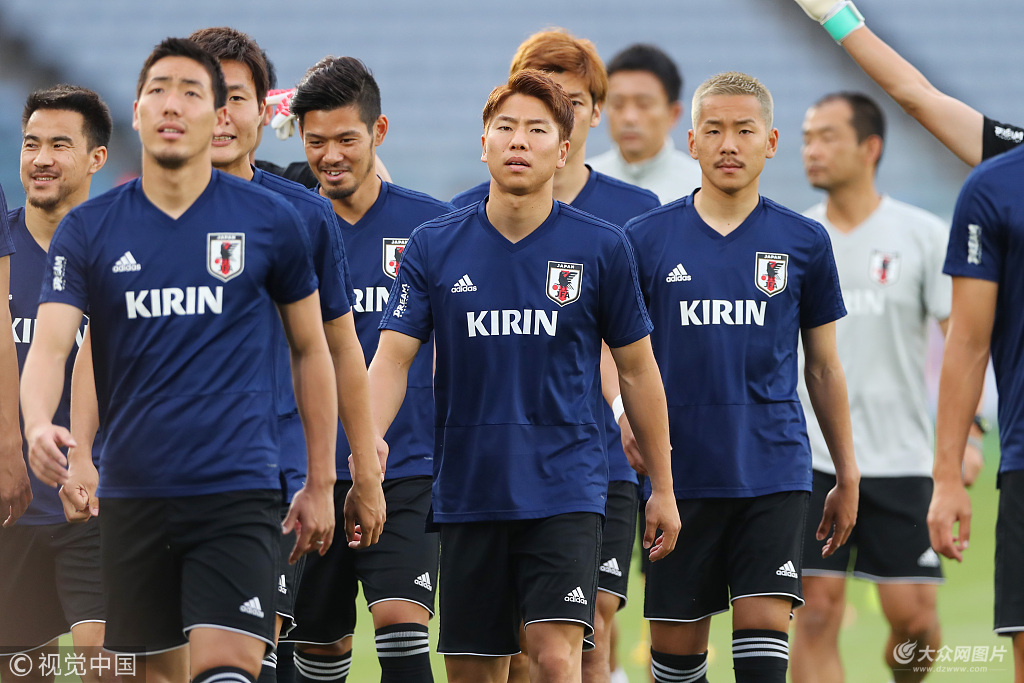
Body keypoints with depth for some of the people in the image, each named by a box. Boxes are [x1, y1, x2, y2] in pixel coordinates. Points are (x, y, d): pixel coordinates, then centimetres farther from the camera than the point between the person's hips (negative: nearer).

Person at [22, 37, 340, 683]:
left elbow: (311, 349, 11)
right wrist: (40, 426, -28)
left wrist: (321, 484, 10)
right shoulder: (87, 229, 4)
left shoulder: (270, 221, 2)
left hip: (238, 491, -2)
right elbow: (50, 346, -6)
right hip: (131, 496, 2)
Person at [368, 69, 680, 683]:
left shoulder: (602, 248, -1)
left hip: (565, 488, -2)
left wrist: (663, 488, 10)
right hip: (467, 489, 2)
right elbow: (393, 358, -4)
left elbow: (637, 369, 7)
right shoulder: (434, 247, 2)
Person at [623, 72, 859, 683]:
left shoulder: (804, 243, 6)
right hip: (680, 470, 0)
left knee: (764, 631, -12)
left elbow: (824, 367, 12)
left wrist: (847, 475, 13)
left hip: (773, 470, 0)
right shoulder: (646, 239, 3)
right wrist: (623, 414, -8)